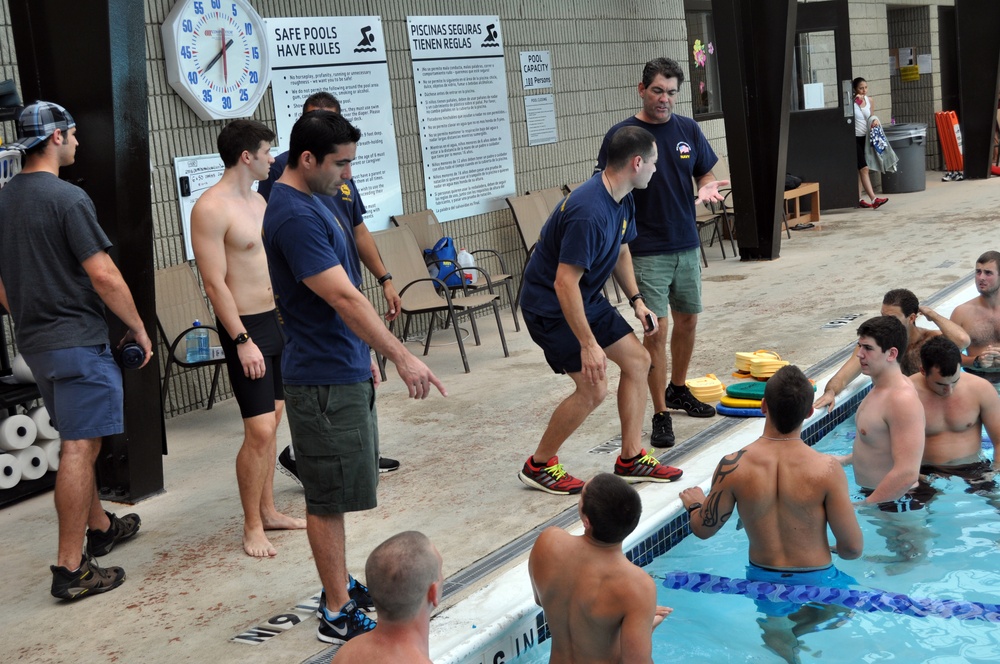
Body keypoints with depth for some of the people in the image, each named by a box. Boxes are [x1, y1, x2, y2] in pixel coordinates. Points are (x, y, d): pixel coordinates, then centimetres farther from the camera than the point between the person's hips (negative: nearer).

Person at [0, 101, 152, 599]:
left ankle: (100, 527, 37)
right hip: (78, 342, -9)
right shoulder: (67, 199, -15)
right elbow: (102, 275, -18)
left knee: (79, 441, 22)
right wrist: (138, 329, -8)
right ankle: (71, 568, -4)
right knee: (79, 449, -6)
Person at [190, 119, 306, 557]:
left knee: (271, 423, 14)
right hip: (246, 326, -9)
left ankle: (268, 511, 25)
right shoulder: (211, 208, -15)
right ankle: (252, 527, 5)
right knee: (259, 432, -8)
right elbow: (215, 283, -18)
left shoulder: (258, 200, 12)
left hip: (278, 320, 9)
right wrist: (242, 341, -21)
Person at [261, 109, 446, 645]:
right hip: (324, 380, -10)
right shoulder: (295, 216, -21)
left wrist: (363, 353, 23)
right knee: (329, 497, -1)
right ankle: (338, 615, 8)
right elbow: (344, 298, -27)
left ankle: (338, 584, 32)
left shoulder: (307, 204, 12)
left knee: (332, 494, 19)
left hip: (344, 369, 10)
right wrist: (401, 356, -28)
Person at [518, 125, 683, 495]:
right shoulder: (589, 212, -31)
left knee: (637, 360, 8)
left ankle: (631, 460, 18)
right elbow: (565, 283, -32)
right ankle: (538, 466, 7)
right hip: (550, 306, -10)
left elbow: (620, 252, 18)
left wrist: (636, 300, 7)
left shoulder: (622, 202, 1)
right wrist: (588, 344, -31)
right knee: (593, 389, -12)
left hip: (588, 298, 10)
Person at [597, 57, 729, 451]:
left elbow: (705, 174, 13)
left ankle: (678, 390, 36)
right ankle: (660, 415, 1)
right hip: (647, 251, -5)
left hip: (686, 244, 5)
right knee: (657, 329, -8)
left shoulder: (688, 130, 5)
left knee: (687, 319, 15)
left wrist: (707, 187, -10)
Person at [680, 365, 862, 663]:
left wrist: (695, 504, 20)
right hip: (815, 582, -3)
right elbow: (852, 548, -13)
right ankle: (796, 630, 3)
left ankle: (778, 632, 4)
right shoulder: (827, 469, -21)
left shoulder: (733, 466, -17)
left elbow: (704, 529, -3)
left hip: (763, 580, 3)